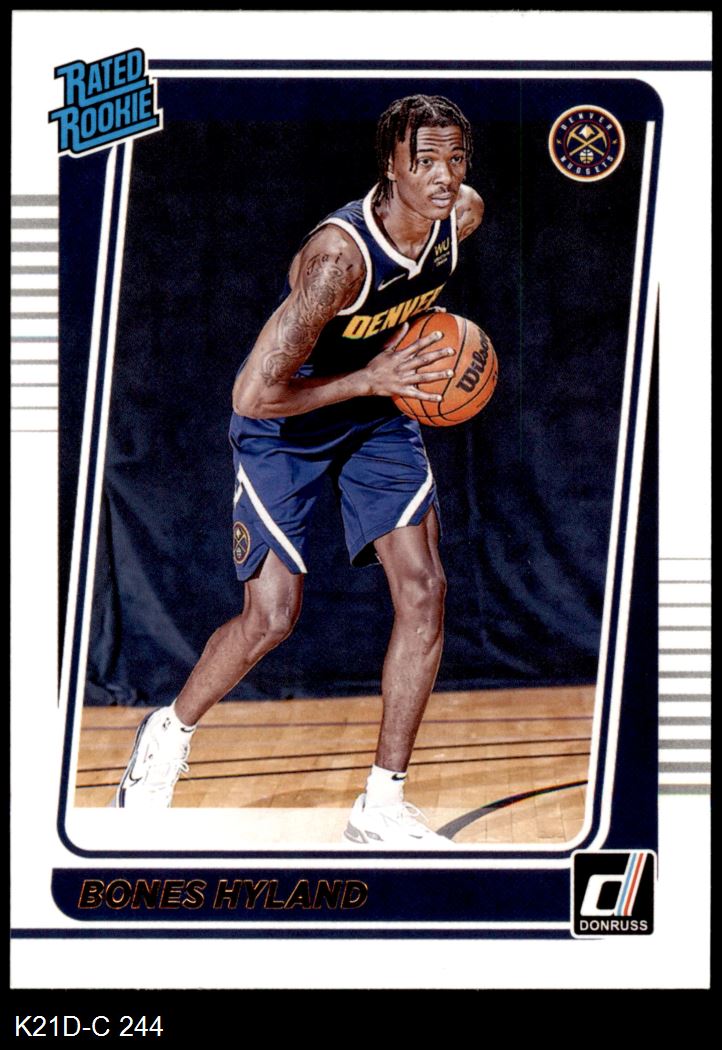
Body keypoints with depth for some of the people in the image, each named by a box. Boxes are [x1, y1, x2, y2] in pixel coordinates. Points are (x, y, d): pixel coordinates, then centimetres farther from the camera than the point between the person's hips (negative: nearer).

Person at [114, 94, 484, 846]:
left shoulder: (465, 215, -12)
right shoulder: (339, 253, -34)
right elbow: (253, 395, -35)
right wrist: (370, 380, -30)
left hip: (377, 410, 6)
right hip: (284, 423, -6)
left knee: (423, 592, -7)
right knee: (271, 618, -6)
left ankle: (382, 807, 5)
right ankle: (169, 733, 26)